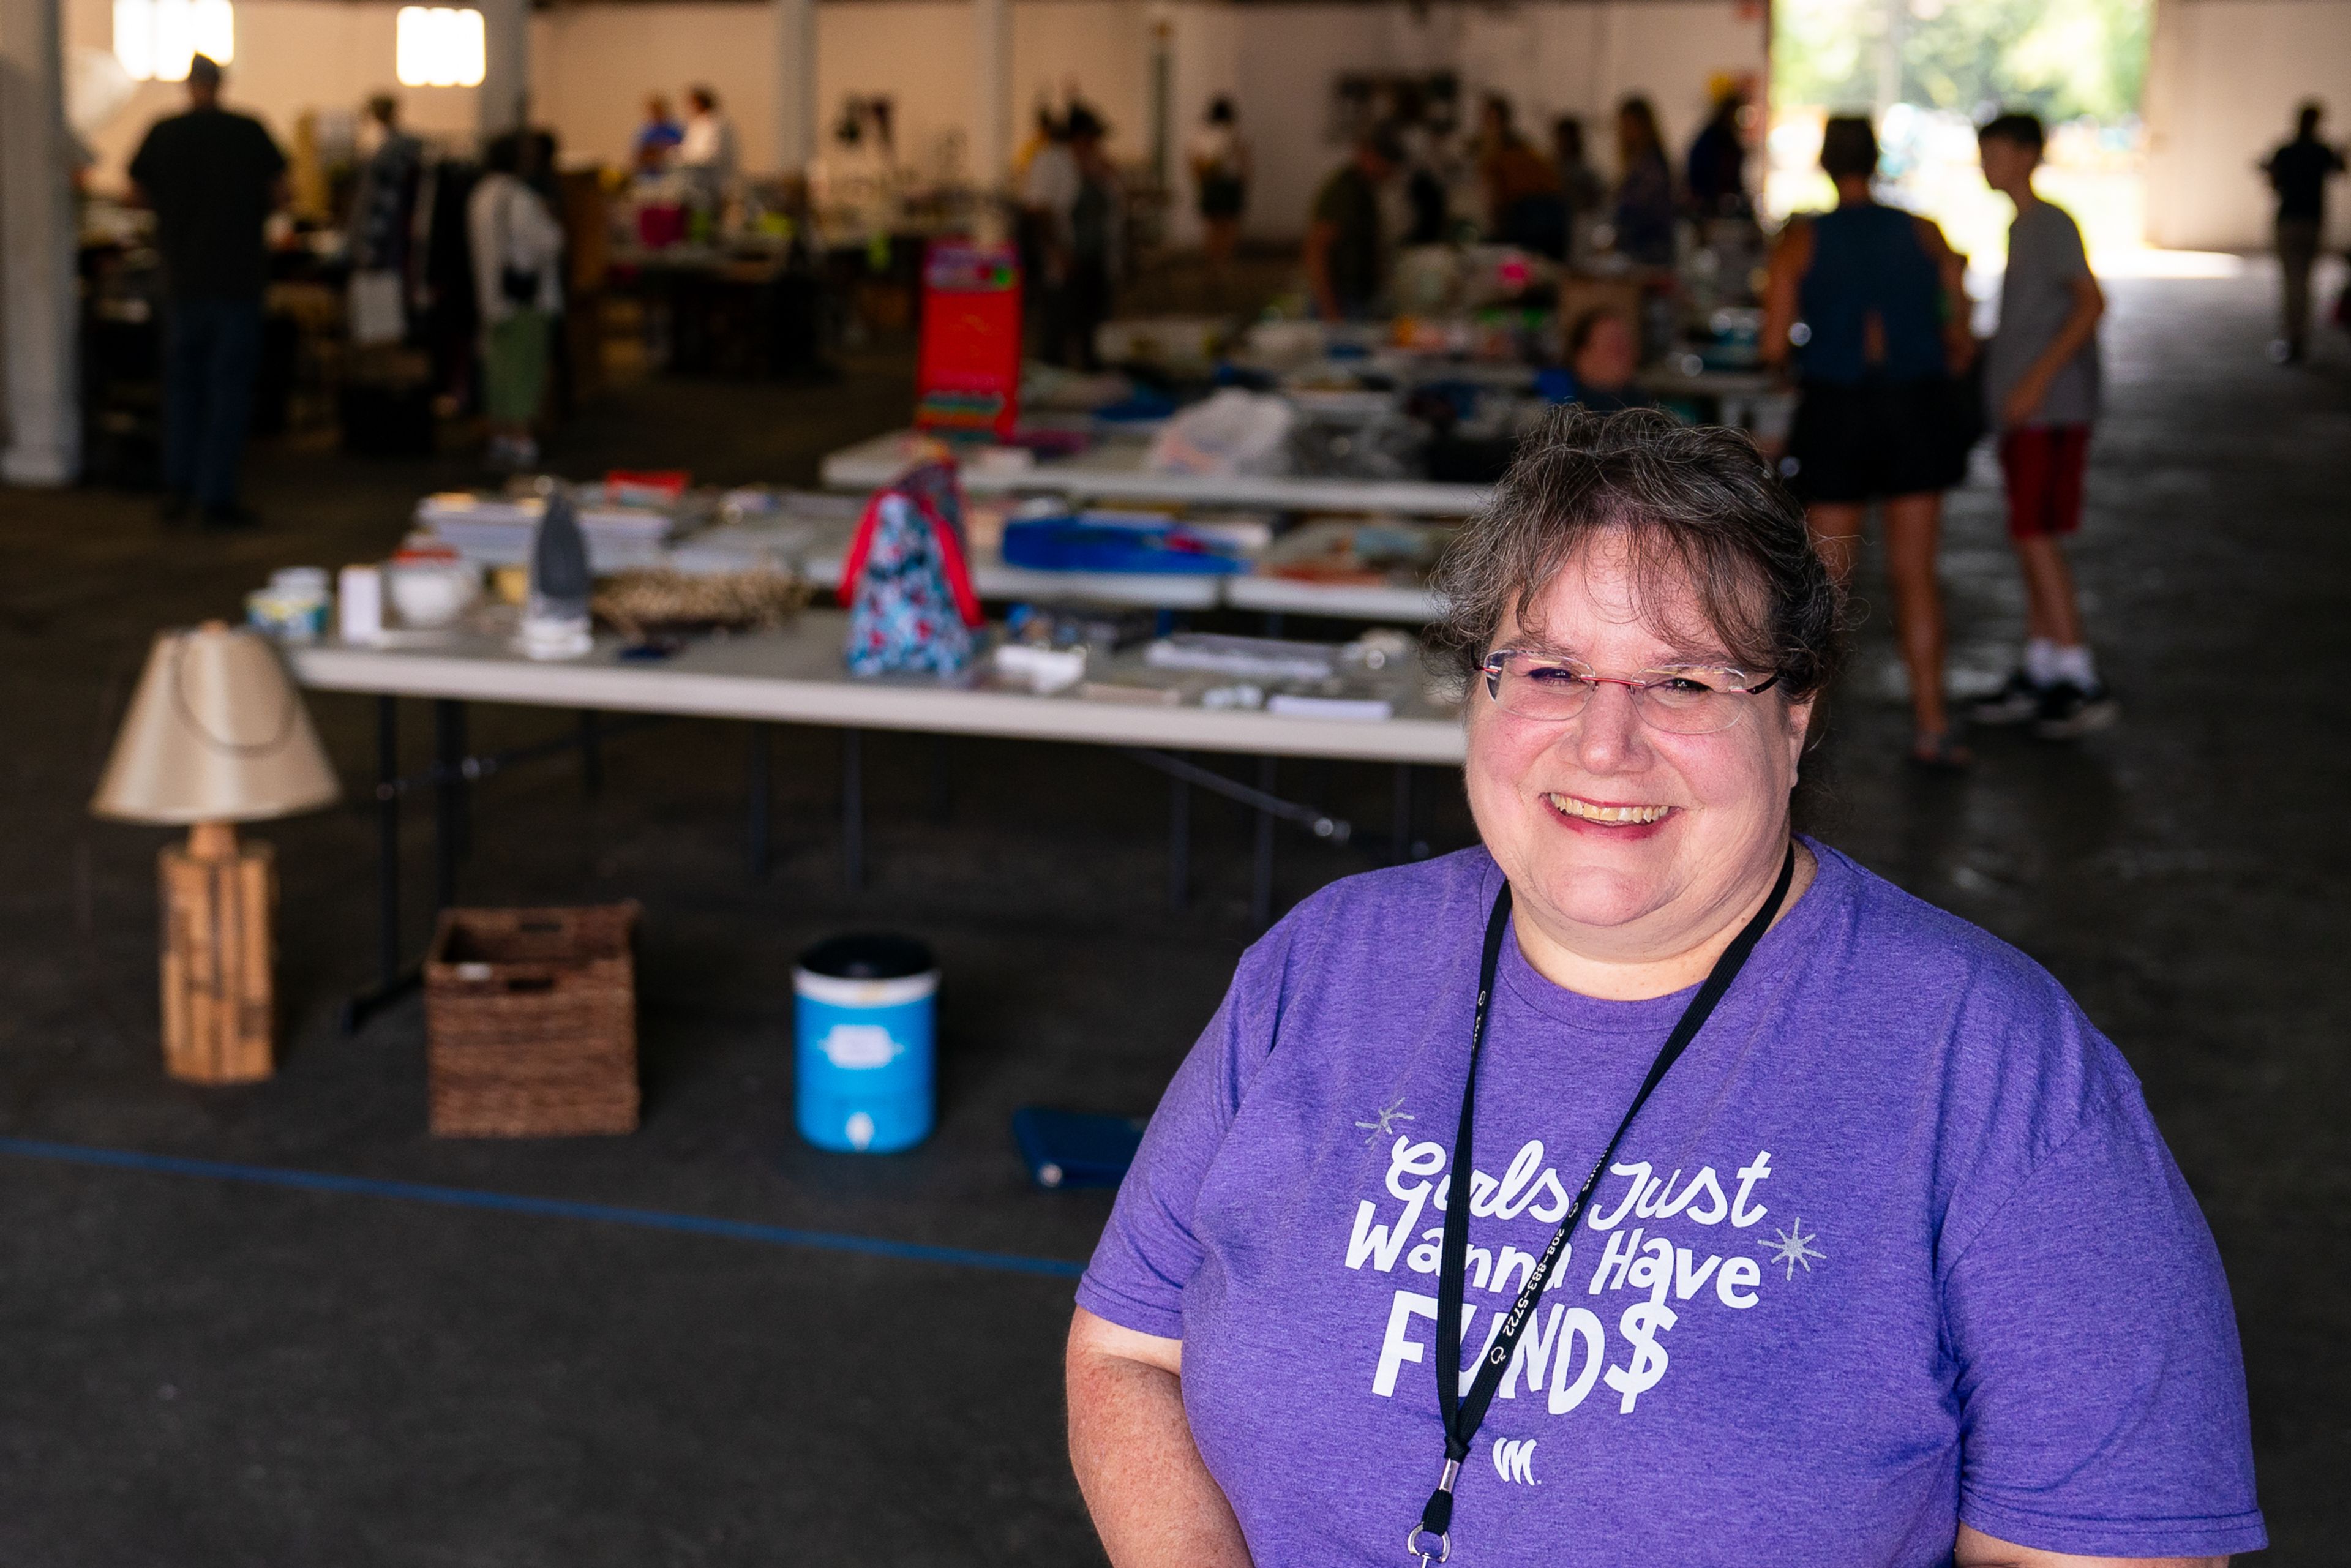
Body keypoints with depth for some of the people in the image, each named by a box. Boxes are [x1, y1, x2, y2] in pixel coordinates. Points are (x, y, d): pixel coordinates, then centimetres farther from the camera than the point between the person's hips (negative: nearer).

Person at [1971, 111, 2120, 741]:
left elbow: (2090, 302, -22)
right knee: (2033, 540, 11)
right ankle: (2038, 675, 17)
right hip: (2023, 411, 9)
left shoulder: (2053, 224, -12)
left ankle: (2084, 683, -8)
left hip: (2052, 408, -9)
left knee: (2036, 536, -11)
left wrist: (2039, 376, -28)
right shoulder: (2019, 228, 17)